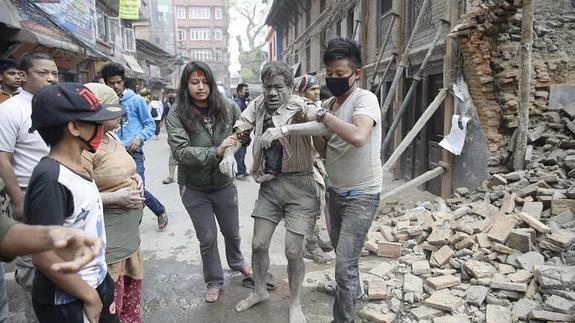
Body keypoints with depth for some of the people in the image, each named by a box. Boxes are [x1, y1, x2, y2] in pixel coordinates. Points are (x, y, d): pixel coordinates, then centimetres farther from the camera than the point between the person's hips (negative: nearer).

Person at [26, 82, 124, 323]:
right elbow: (44, 255, -25)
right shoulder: (51, 179, -24)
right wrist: (89, 296, -15)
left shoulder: (77, 166, 1)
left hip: (98, 281, 8)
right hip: (67, 302, -7)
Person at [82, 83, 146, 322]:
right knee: (111, 300, 3)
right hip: (106, 237, -9)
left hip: (129, 232, 9)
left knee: (132, 287, 22)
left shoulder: (113, 136, 9)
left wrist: (134, 180, 5)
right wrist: (116, 198, -23)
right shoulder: (83, 147, -21)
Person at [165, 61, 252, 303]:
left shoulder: (228, 107, -11)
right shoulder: (176, 115, -17)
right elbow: (180, 151, -25)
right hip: (194, 188, -2)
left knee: (232, 232, 20)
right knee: (207, 238, 12)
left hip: (224, 183, 2)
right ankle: (214, 282, 35)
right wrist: (216, 151, -34)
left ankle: (237, 262, 51)